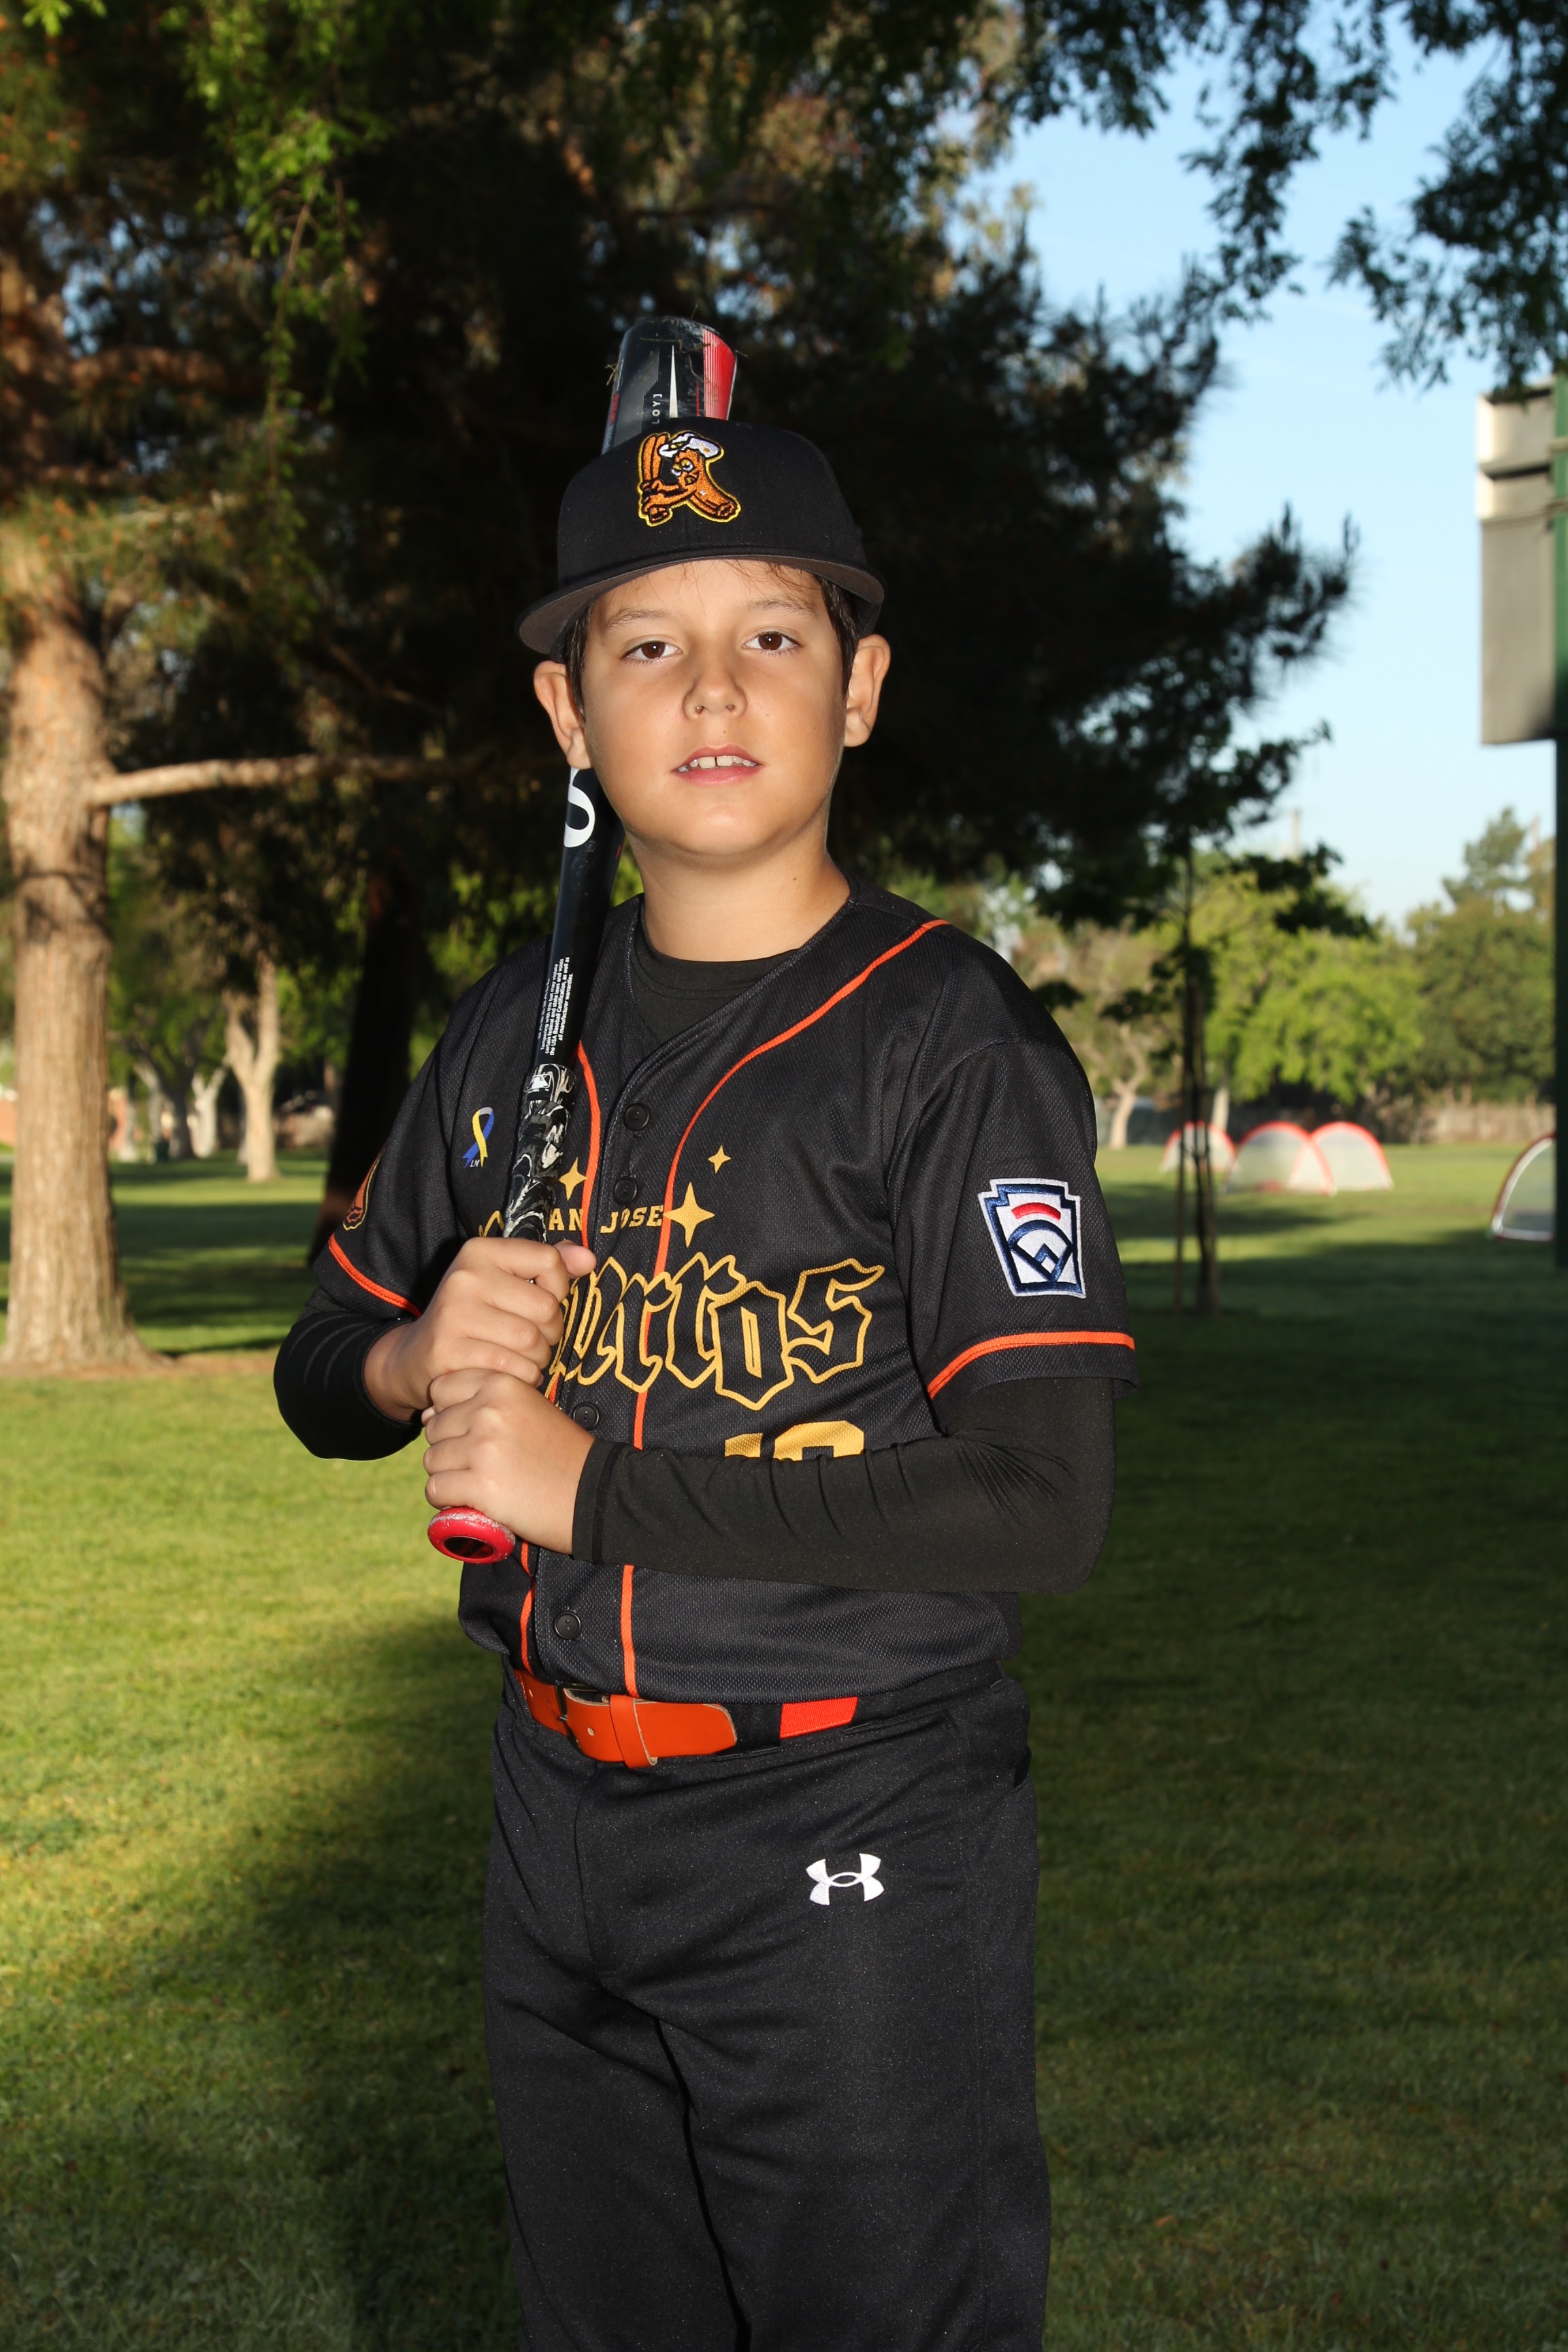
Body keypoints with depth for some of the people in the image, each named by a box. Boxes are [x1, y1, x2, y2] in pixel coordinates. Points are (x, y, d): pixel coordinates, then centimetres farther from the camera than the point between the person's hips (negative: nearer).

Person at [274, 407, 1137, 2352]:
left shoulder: (952, 1039, -12)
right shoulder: (516, 1035, 6)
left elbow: (1044, 1507, -21)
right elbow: (318, 1377, 16)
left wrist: (588, 1488, -19)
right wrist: (417, 1359, -9)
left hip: (849, 1839, -6)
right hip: (556, 1816, 6)